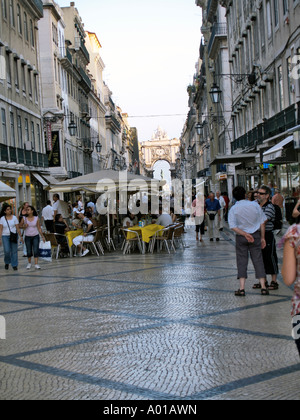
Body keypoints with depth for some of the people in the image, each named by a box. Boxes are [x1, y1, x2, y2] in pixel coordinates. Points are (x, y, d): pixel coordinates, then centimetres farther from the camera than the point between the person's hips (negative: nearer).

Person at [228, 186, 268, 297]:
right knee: (258, 260, 5)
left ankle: (242, 288, 0)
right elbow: (262, 223, 1)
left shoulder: (233, 209, -6)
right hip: (255, 235, 1)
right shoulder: (255, 205, -2)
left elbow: (233, 227, -16)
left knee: (242, 261, 4)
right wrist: (262, 238, 8)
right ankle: (263, 287, 3)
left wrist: (245, 234, -16)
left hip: (241, 237, -1)